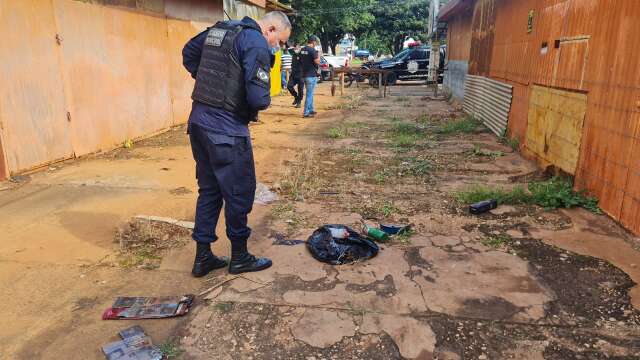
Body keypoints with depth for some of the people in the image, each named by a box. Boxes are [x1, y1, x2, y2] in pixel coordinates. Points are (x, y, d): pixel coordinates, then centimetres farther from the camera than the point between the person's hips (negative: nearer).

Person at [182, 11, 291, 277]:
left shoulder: (218, 29, 14)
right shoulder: (257, 43, -12)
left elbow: (188, 53, 25)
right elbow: (259, 98, -21)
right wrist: (265, 101, 2)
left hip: (198, 121, 9)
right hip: (226, 128, -8)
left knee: (208, 190, 16)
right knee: (240, 192, 6)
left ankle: (203, 257, 24)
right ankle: (239, 257, 21)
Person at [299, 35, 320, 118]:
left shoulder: (302, 50, 10)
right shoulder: (312, 50, -15)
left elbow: (300, 61, 18)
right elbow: (317, 62, -17)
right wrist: (318, 55, -2)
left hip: (304, 74, 8)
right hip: (311, 75, -8)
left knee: (310, 93, 19)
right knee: (309, 94, -4)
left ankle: (311, 110, 27)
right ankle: (306, 113, -2)